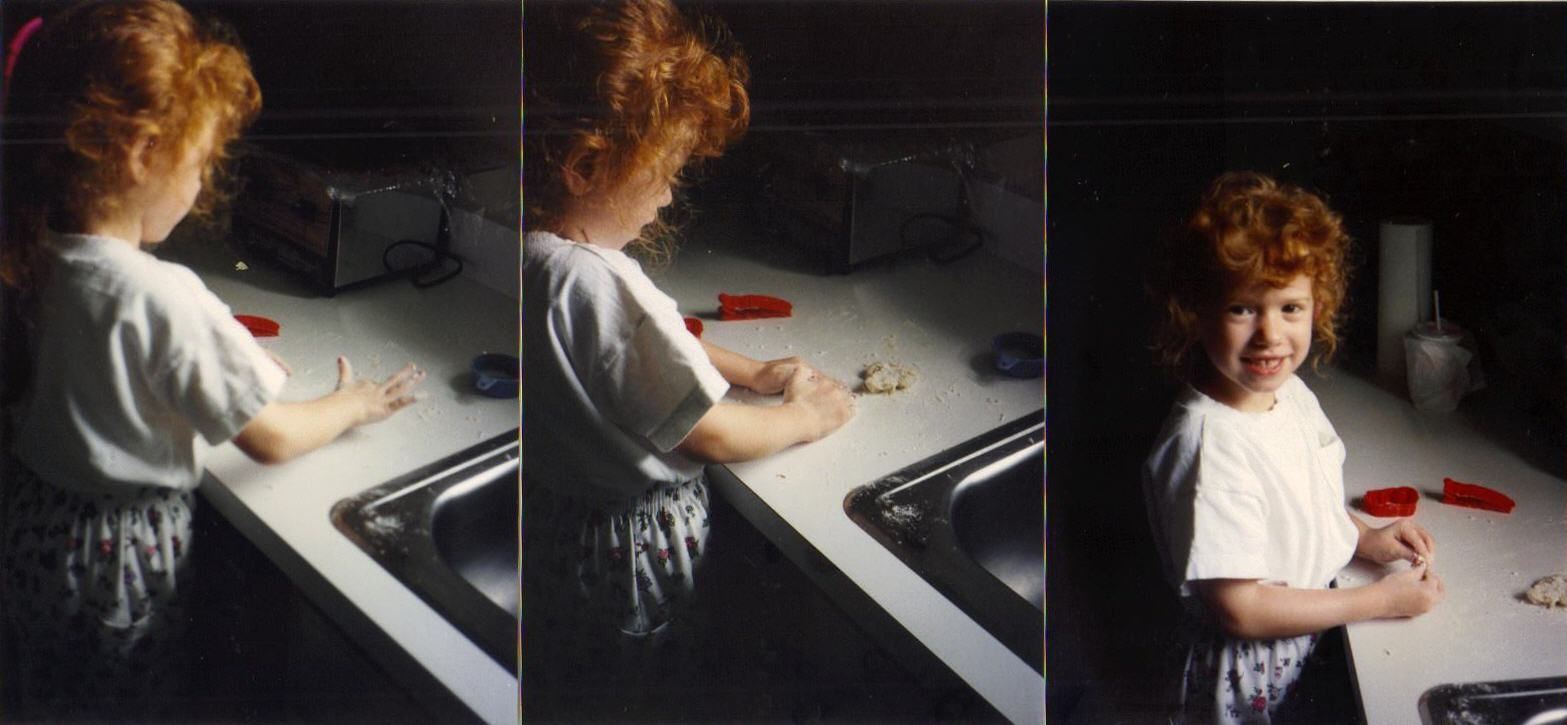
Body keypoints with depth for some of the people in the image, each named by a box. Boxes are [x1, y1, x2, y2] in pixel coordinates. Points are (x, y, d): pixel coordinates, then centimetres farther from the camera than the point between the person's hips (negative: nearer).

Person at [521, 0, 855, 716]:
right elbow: (714, 436, -23)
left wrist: (751, 370, 14)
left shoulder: (538, 259, -5)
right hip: (631, 556, -9)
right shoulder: (598, 284, -36)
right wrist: (806, 417, -3)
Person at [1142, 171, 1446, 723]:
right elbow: (1240, 608, -28)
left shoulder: (1292, 393, -3)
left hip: (1312, 647, 8)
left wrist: (1365, 538, -2)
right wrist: (1380, 601, -21)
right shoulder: (1208, 447, -31)